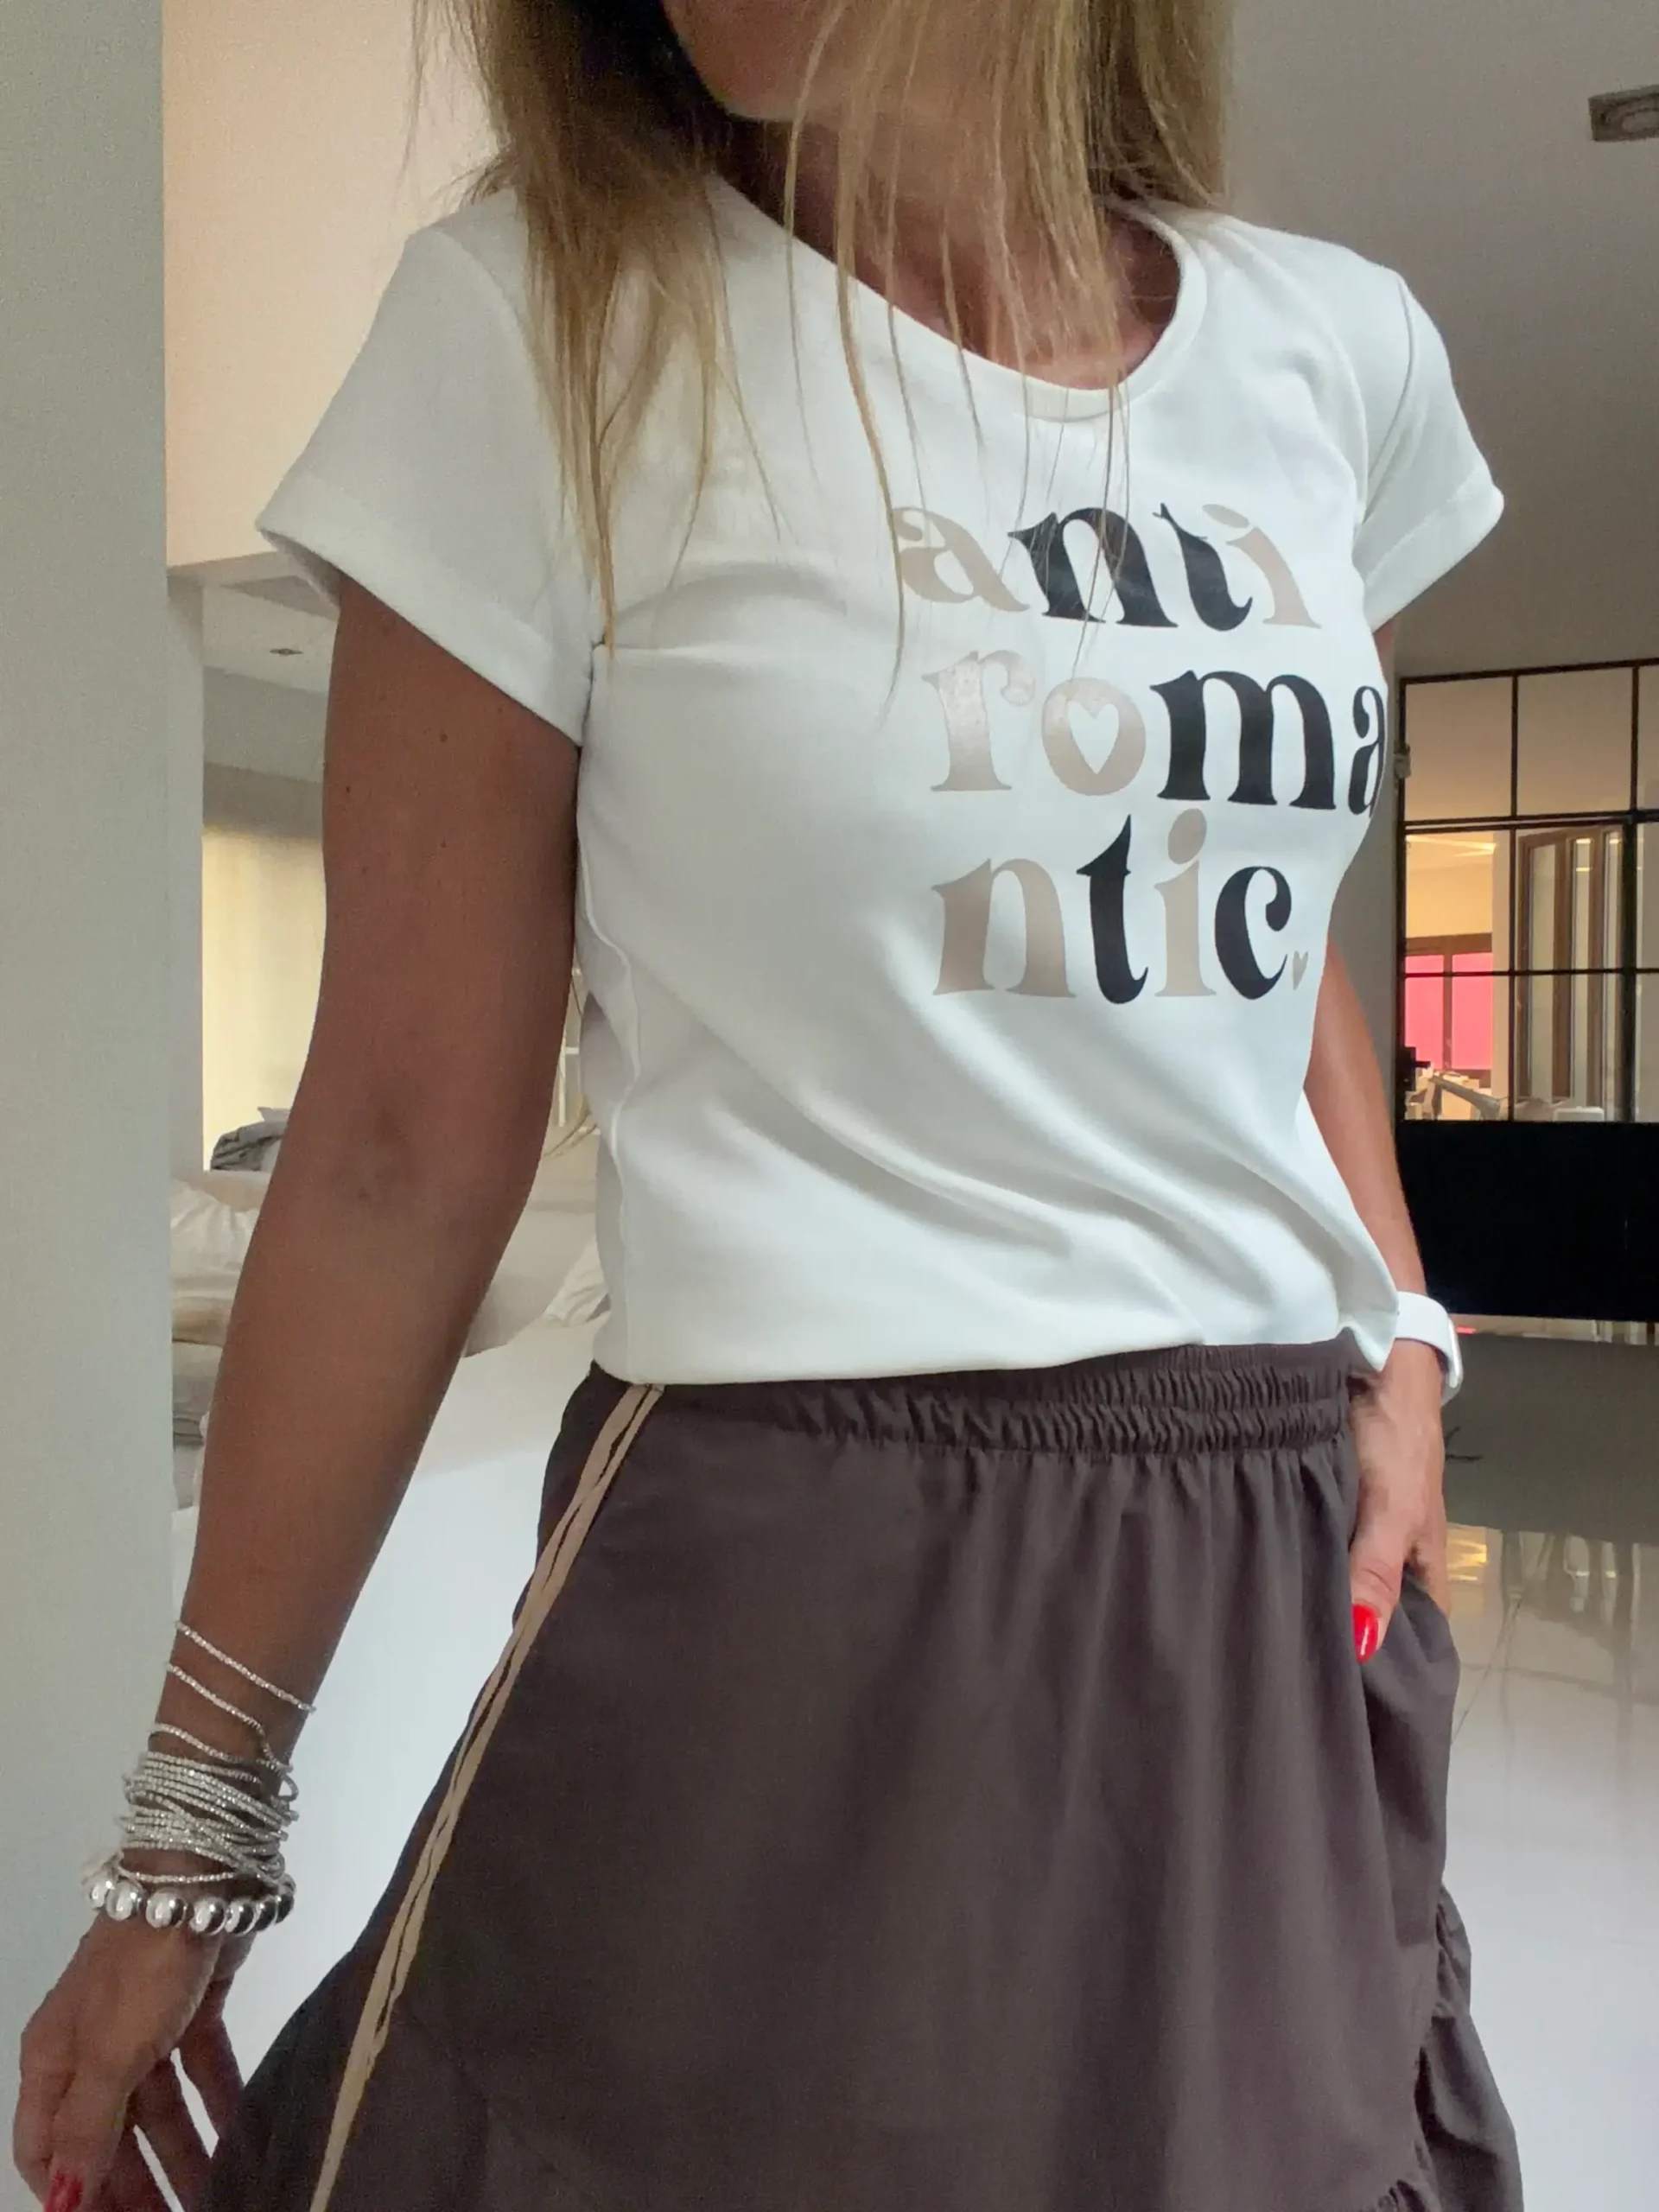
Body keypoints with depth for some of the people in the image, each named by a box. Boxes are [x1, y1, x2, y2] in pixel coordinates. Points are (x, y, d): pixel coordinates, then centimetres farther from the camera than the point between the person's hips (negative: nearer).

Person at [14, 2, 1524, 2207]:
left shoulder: (1341, 349, 5)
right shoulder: (540, 324, -7)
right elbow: (406, 1151, -7)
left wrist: (1399, 1341, 4)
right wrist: (191, 1838, -3)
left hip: (1286, 1551, 5)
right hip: (793, 1586, -4)